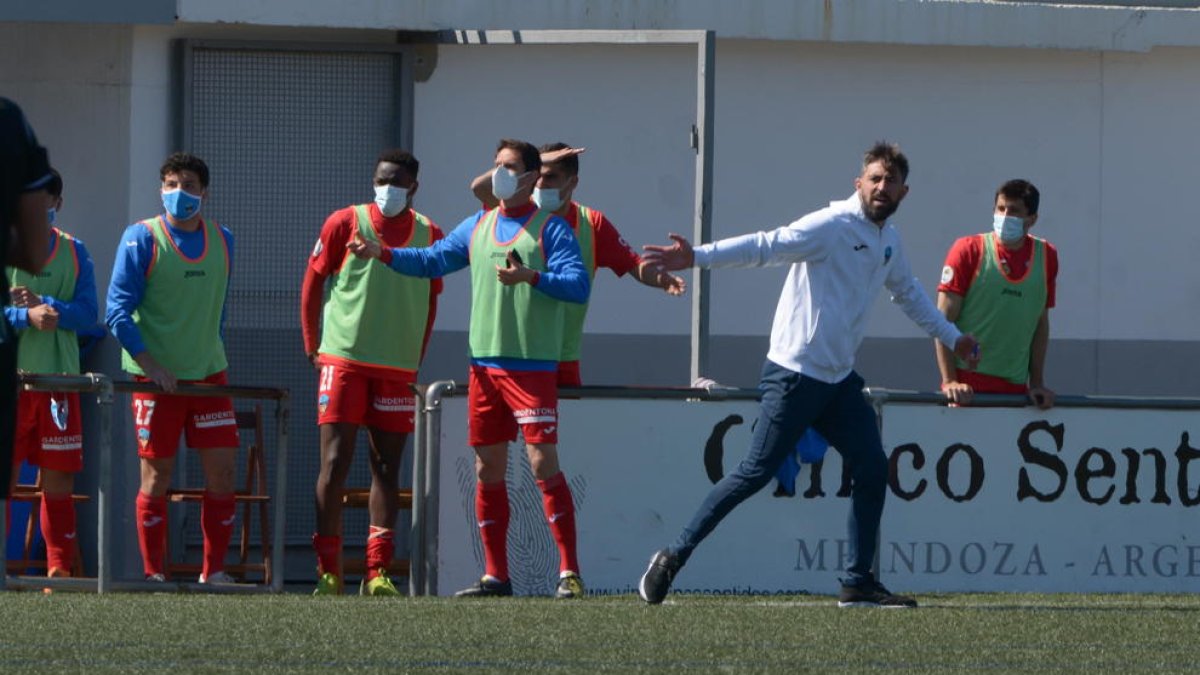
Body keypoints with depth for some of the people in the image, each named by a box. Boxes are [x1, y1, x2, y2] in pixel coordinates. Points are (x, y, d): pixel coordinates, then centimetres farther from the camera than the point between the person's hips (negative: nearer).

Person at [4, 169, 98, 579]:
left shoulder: (74, 252, 12)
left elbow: (88, 313, 2)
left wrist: (47, 306, -14)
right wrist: (27, 316, -23)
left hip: (59, 378, 3)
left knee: (59, 480, 2)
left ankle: (59, 571, 6)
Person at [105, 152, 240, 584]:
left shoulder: (222, 242, 9)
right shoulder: (142, 239, -5)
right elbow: (118, 313, -9)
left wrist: (211, 353, 12)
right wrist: (152, 366, -16)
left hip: (209, 372, 4)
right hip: (156, 377, -4)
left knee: (222, 468, -2)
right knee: (157, 473, -2)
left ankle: (214, 572, 5)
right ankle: (153, 575, 4)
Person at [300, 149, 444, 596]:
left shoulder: (428, 235, 7)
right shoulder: (346, 223, 0)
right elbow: (312, 283, 5)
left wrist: (416, 357, 11)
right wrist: (313, 348, 3)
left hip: (397, 370, 3)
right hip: (344, 359, -2)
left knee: (387, 468, 2)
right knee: (335, 463, -6)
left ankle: (378, 572, 3)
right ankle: (328, 572, -4)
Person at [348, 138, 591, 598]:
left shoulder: (550, 229, -3)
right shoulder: (478, 227, 15)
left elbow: (578, 286, -12)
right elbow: (433, 260, 18)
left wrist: (531, 277, -25)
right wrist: (383, 254, 6)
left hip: (532, 366, -6)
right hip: (484, 364, 6)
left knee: (542, 462, -12)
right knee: (488, 469, 6)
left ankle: (569, 572, -10)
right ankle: (495, 574, 13)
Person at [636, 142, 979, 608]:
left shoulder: (888, 241, 12)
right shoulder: (831, 227, -14)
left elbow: (908, 293, 32)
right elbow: (766, 247, -24)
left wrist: (952, 338, 41)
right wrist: (697, 258, -36)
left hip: (840, 380, 8)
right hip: (794, 374, -8)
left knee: (873, 469, 0)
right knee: (757, 472, -9)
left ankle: (858, 582, 7)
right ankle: (673, 558, -1)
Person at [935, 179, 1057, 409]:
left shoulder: (1046, 256, 8)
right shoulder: (968, 250, -2)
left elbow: (1041, 325, 15)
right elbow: (944, 321, -4)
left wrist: (1037, 384, 9)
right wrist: (950, 381, -13)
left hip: (1015, 387, 3)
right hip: (968, 387, -3)